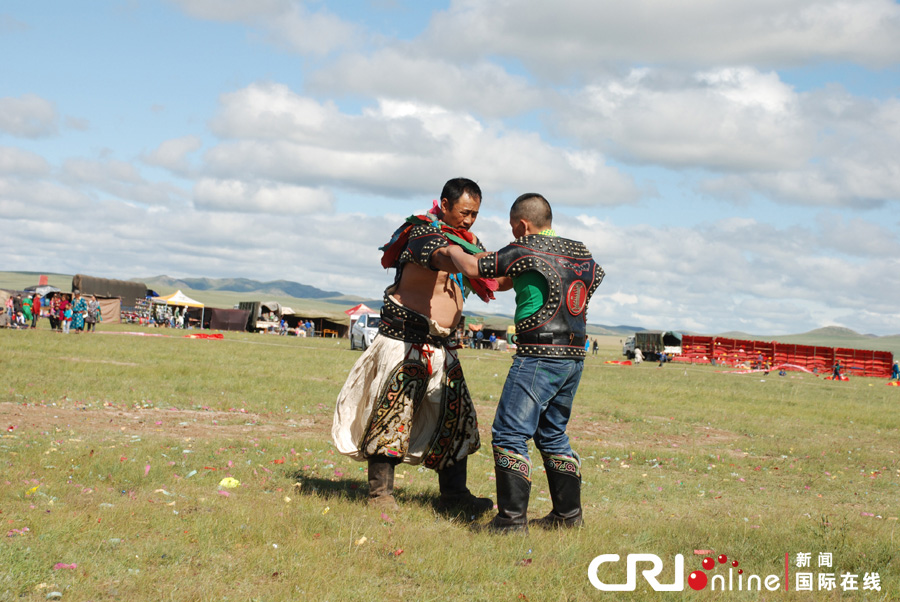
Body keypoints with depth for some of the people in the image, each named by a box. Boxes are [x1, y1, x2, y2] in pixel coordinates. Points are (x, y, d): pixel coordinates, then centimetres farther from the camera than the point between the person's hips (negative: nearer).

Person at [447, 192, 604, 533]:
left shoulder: (524, 252, -8)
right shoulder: (579, 251, 12)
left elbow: (472, 268, -4)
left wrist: (451, 250, 19)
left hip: (540, 355, -8)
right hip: (575, 357, 8)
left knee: (509, 434, -4)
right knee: (553, 435, 19)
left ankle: (512, 517, -8)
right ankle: (569, 513, 22)